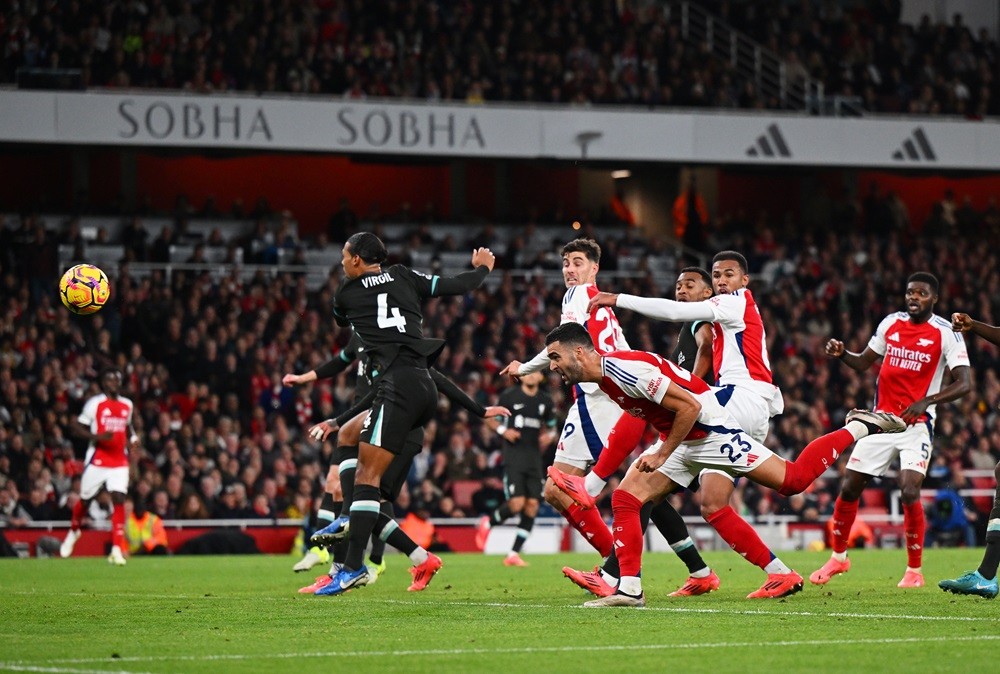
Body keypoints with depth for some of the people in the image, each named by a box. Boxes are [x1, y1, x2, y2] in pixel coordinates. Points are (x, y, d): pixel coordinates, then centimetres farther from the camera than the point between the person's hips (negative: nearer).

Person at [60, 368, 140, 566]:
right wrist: (96, 437, -22)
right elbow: (75, 427, -7)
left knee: (119, 499, -12)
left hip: (120, 462, 3)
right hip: (97, 460, -3)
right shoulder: (95, 403, -6)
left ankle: (117, 549, -14)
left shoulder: (127, 405, 11)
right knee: (85, 499, 10)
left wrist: (132, 439, 6)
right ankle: (74, 531, 41)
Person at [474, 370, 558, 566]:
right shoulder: (509, 396, 0)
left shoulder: (546, 401, 11)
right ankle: (487, 522, 14)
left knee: (532, 505, -4)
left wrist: (549, 435, 3)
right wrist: (504, 431, -11)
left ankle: (514, 554, 2)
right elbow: (491, 419, 9)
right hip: (513, 453, -4)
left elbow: (551, 426, 26)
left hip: (534, 454, 4)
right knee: (517, 503, -17)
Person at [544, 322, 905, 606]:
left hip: (710, 427, -9)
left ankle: (859, 427, 9)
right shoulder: (603, 376, 3)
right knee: (624, 498, -3)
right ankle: (629, 588, -3)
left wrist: (662, 455, -21)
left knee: (793, 480, -7)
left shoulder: (624, 369, -27)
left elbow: (689, 407, -26)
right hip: (681, 439, 9)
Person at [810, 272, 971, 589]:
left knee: (909, 492, -19)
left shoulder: (946, 333, -9)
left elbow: (963, 383, -14)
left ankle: (915, 570, -4)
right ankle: (838, 557, 24)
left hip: (916, 425, -5)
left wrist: (925, 401, -27)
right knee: (849, 488, 4)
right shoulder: (891, 323, 6)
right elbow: (864, 362, 16)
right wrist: (841, 354, -5)